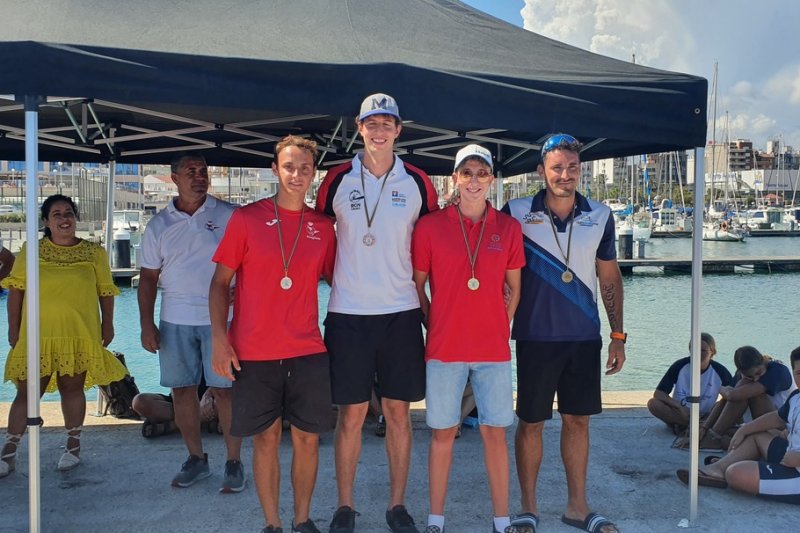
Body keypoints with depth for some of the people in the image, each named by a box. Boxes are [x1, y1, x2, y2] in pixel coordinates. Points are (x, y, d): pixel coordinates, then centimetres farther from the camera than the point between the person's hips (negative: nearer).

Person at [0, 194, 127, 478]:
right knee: (27, 391, 3)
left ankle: (73, 445, 25)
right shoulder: (31, 250, 3)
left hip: (80, 334, 0)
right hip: (37, 335, 0)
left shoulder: (94, 252, 4)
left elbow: (106, 291, 8)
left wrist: (107, 325, 4)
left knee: (72, 388, 9)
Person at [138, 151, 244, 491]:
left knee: (224, 389, -3)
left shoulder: (228, 215, 1)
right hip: (175, 320, 3)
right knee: (182, 389, 7)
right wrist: (146, 325, 4)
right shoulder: (159, 224, 9)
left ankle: (234, 463, 8)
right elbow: (148, 277, 10)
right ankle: (196, 459, 22)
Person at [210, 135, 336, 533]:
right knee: (266, 438, 6)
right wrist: (219, 338, -8)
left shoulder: (323, 227, 6)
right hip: (254, 352, -2)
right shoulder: (246, 218, -1)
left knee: (307, 437, 7)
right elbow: (220, 282, 0)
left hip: (308, 351, 2)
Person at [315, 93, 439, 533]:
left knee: (398, 412, 7)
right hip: (347, 313, -1)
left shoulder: (417, 182, 5)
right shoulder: (337, 179, 3)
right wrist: (337, 277, 2)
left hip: (401, 311, 1)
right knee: (351, 413, 4)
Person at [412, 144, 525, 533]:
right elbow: (417, 286, 6)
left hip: (494, 348, 2)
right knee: (443, 431, 6)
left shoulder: (508, 228, 4)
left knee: (495, 431, 6)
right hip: (444, 348, -1)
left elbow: (514, 288, 12)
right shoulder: (430, 226, -1)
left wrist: (501, 327, 3)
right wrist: (435, 327, 2)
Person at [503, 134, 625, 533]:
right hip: (536, 336, -2)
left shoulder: (599, 217, 4)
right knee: (531, 422, 5)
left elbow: (609, 278, 10)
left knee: (577, 420, 11)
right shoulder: (517, 214, -5)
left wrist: (618, 335, 8)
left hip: (585, 336, 3)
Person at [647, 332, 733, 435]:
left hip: (705, 417, 1)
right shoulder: (680, 366, -12)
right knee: (653, 403, -27)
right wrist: (679, 407, -27)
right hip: (680, 414, -1)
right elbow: (658, 393, -13)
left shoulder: (719, 371, -10)